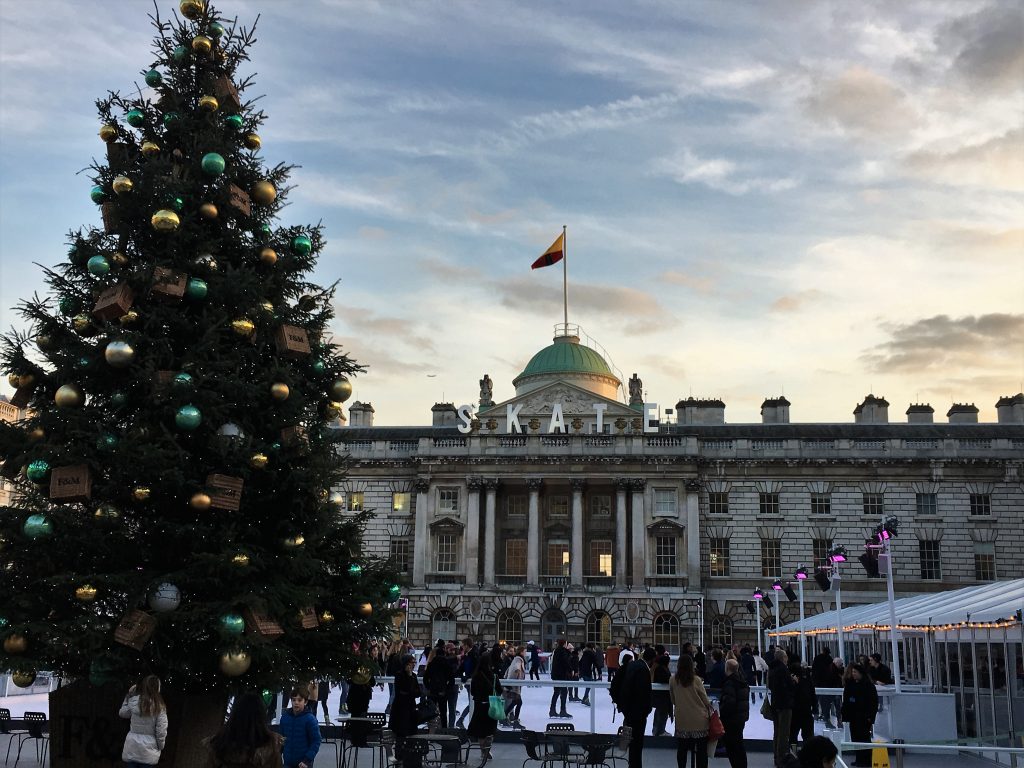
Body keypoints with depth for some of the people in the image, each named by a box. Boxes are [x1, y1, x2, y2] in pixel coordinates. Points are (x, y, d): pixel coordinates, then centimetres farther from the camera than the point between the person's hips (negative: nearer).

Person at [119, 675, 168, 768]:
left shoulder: (133, 700, -5)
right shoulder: (159, 706, -10)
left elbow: (122, 713, 14)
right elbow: (161, 730, -10)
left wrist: (128, 695, 16)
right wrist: (160, 747, 5)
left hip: (132, 749, 2)